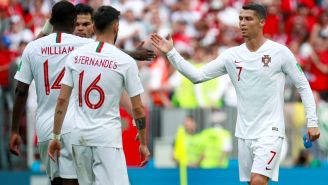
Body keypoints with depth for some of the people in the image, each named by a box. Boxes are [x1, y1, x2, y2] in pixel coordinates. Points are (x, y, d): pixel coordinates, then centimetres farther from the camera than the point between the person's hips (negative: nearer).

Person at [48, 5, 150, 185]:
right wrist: (143, 144, 9)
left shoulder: (75, 55, 4)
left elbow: (62, 100, 4)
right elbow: (138, 108, -1)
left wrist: (56, 136, 12)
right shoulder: (125, 61, -5)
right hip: (107, 137, -5)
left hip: (79, 136, 5)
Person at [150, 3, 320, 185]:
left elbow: (303, 86, 0)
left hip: (270, 131, -5)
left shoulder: (280, 52, -7)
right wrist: (171, 53, -6)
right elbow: (197, 75, 3)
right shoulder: (232, 55, 4)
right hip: (244, 133, 5)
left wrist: (312, 122, -5)